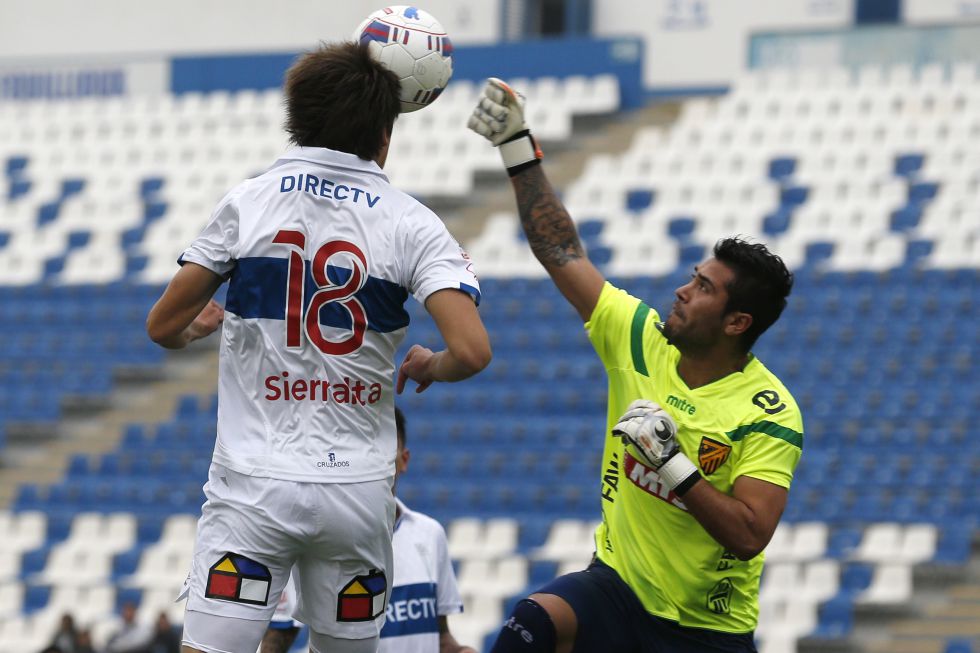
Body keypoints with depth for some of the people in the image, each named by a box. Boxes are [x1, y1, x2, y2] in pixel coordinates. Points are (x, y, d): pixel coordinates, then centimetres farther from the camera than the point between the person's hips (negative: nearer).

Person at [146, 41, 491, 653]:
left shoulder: (249, 201, 2)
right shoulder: (412, 224, 0)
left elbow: (162, 327, 6)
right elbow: (472, 351, -12)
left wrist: (200, 325, 30)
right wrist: (429, 368, 11)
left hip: (253, 487, -1)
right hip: (357, 490, 1)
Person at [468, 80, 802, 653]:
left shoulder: (771, 416, -14)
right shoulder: (641, 338, -2)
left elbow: (749, 537, -22)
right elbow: (562, 252, 3)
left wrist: (672, 463, -26)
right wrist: (517, 145, 0)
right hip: (617, 589, 2)